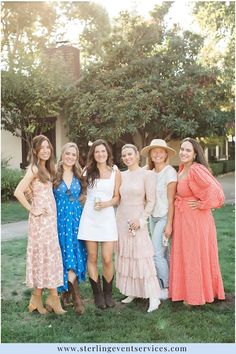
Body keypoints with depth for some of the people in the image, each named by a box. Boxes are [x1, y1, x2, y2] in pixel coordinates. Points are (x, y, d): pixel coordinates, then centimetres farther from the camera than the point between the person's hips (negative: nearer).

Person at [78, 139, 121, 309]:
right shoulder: (87, 171, 6)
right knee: (92, 258, 4)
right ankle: (97, 294, 19)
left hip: (107, 217, 0)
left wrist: (105, 203, -9)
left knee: (107, 259, -4)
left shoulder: (115, 173, 6)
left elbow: (117, 197, 7)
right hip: (90, 217, 1)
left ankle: (108, 293, 17)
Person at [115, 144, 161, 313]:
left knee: (142, 258, -7)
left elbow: (151, 201, -7)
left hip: (137, 221, -6)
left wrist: (141, 219, -15)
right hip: (121, 220, 6)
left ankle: (153, 297, -1)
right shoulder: (121, 175, 10)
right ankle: (131, 292, 21)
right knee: (124, 257, 9)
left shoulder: (147, 175, -5)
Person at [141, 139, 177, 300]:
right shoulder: (151, 172, 8)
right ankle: (163, 285, 22)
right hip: (153, 216, 6)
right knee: (163, 253, 12)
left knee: (157, 254, -6)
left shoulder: (170, 172, -11)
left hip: (164, 217, -6)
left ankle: (167, 289, 9)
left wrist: (169, 224, -15)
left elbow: (171, 200, -13)